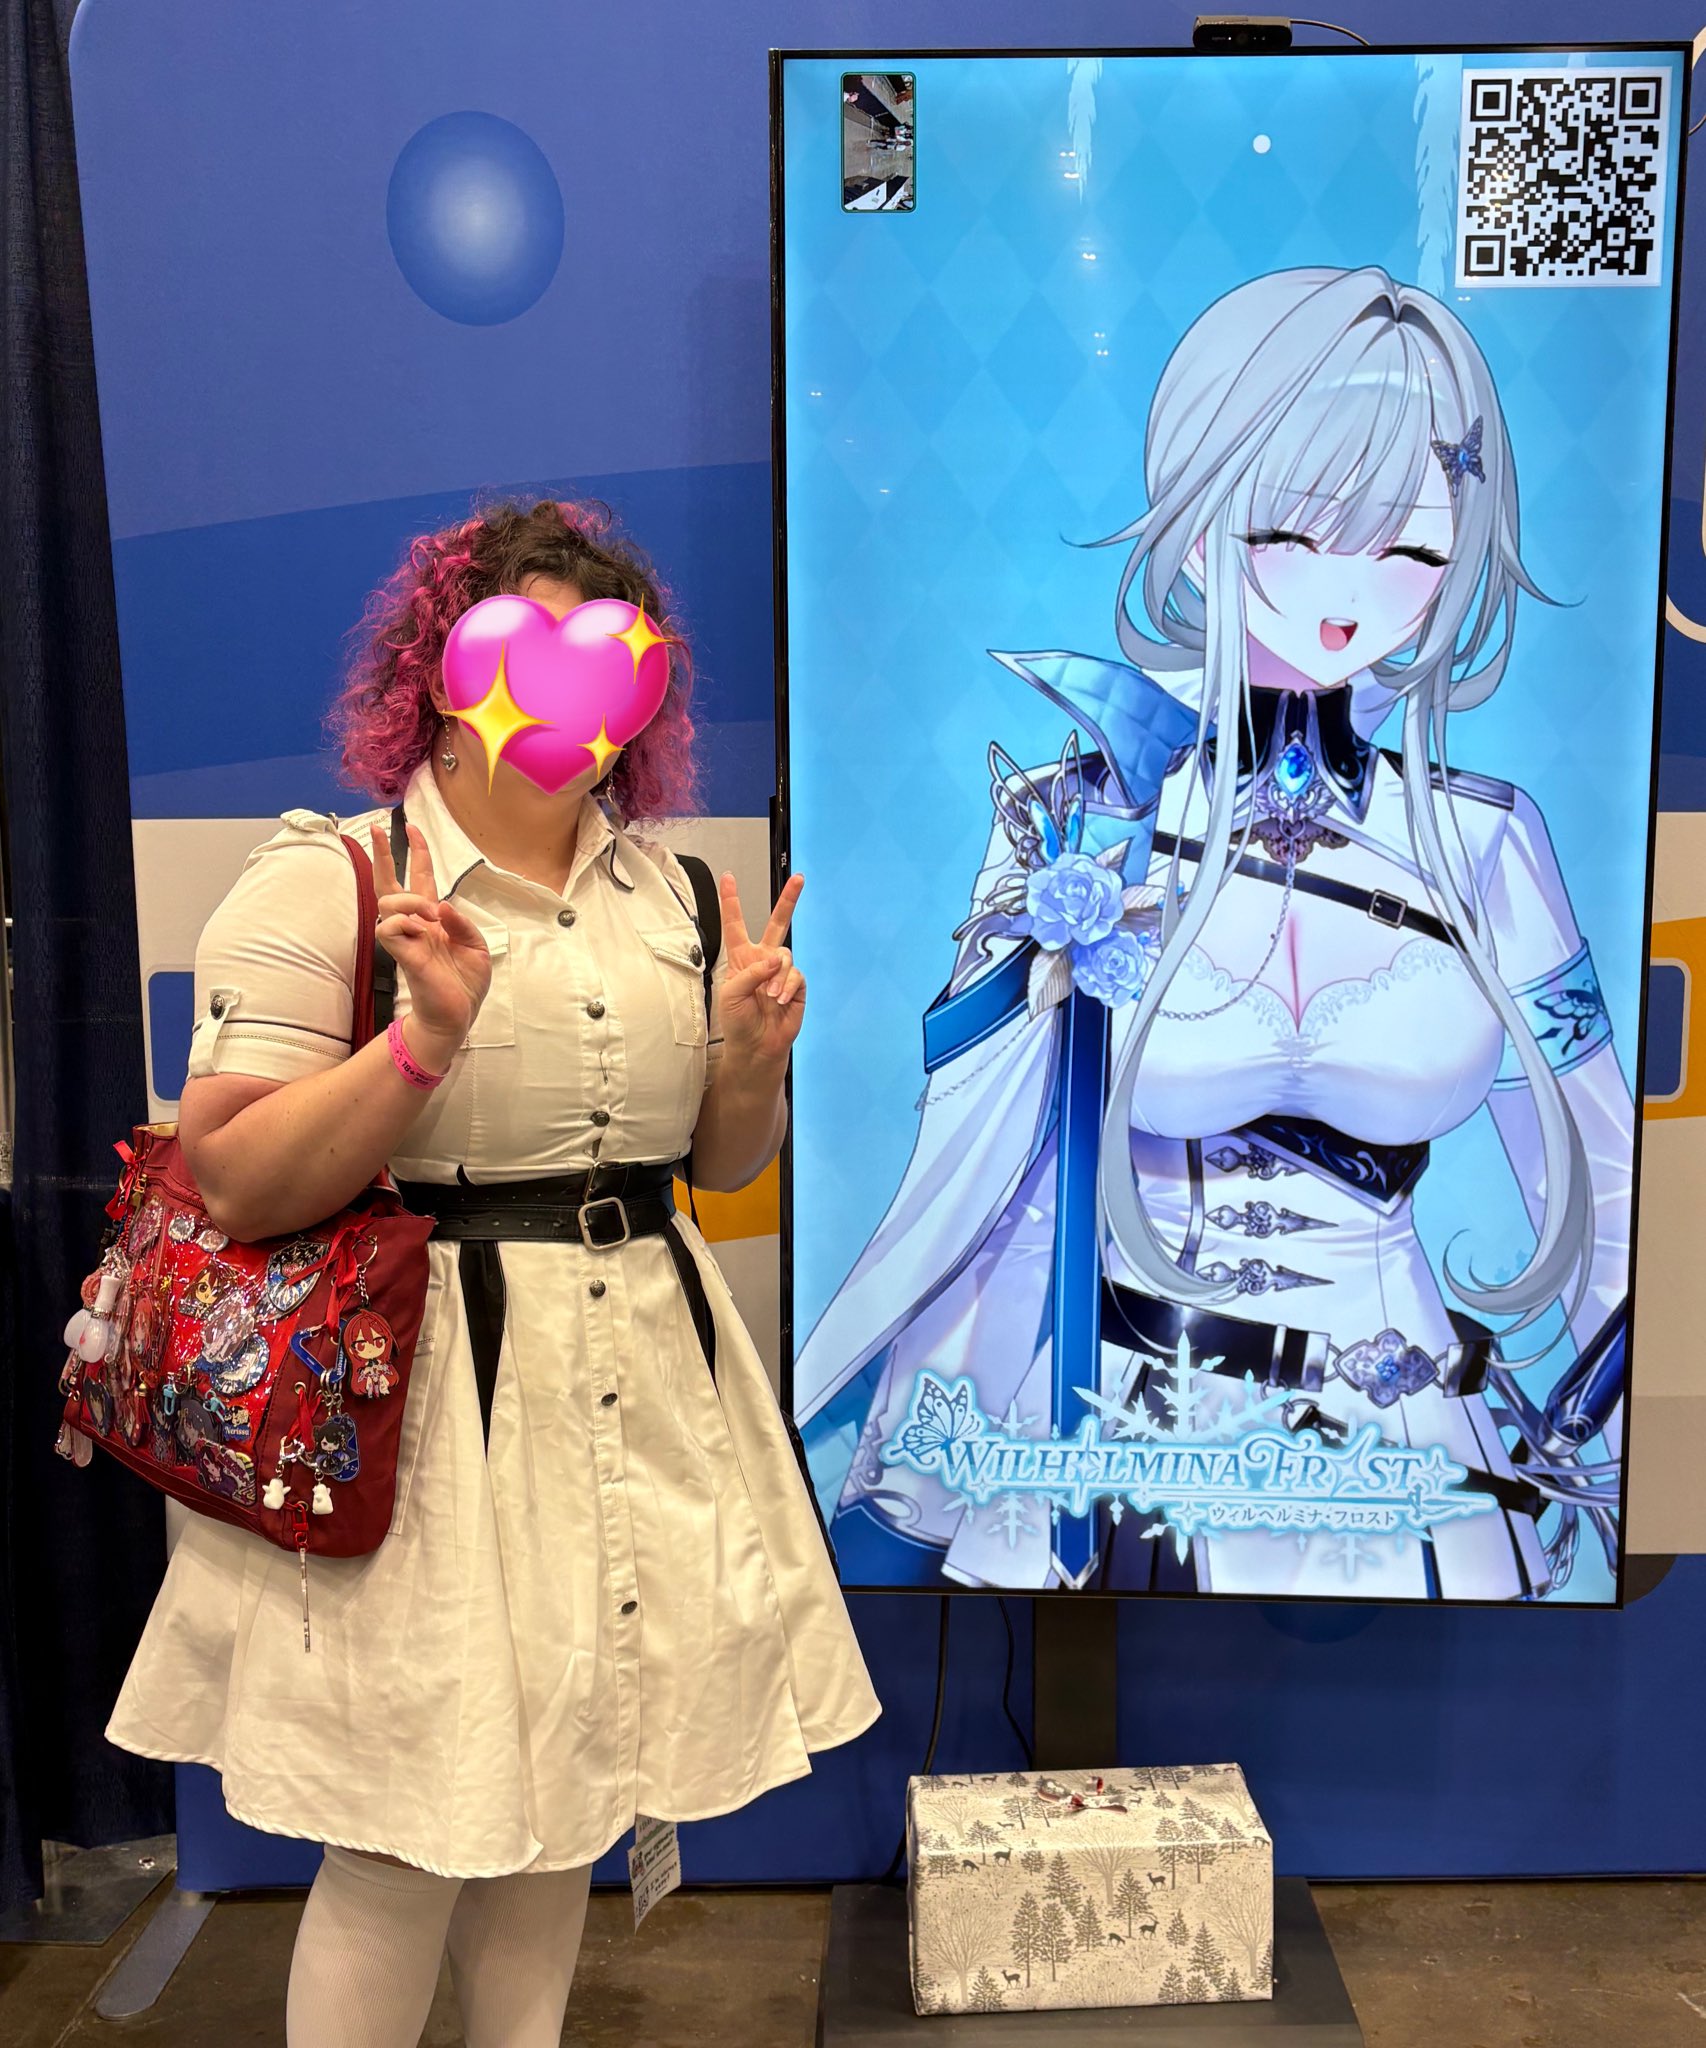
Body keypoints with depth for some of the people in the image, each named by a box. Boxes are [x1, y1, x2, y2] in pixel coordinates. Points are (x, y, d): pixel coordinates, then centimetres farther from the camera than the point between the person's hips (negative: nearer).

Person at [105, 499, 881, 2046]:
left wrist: (754, 1060, -7)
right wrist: (431, 1039, -23)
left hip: (646, 1378, 5)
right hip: (434, 1390, -5)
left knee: (557, 1800, 18)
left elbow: (723, 1166, 14)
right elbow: (233, 1185, -12)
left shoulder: (670, 889, 8)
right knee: (411, 1839, 4)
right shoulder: (324, 880, -7)